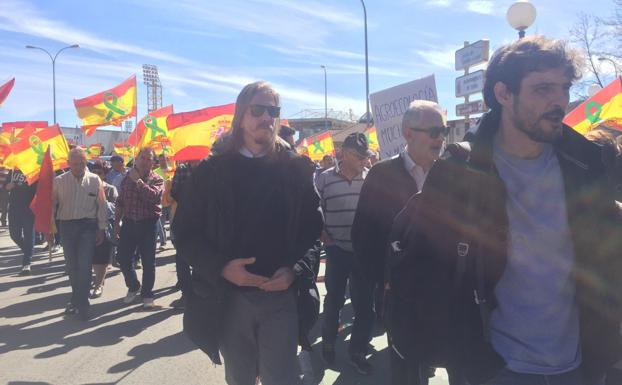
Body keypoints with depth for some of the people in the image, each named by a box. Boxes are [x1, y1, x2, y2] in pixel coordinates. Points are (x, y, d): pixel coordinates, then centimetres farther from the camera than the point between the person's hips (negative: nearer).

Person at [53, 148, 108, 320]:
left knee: (84, 265, -8)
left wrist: (101, 229, 0)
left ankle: (81, 304, -1)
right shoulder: (59, 181, 1)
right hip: (67, 226, 2)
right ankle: (77, 299, 27)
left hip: (88, 226, -2)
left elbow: (102, 206, 2)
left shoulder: (94, 180, -2)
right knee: (72, 266, 11)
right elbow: (51, 205, 5)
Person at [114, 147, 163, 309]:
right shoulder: (127, 177, 8)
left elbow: (154, 196, -25)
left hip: (148, 224, -4)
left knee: (148, 261, 2)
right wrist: (117, 222, 10)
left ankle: (147, 295, 16)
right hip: (129, 222, 4)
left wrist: (138, 181, -22)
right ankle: (133, 287, 32)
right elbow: (120, 202, 12)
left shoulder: (156, 179, -4)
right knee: (123, 259, 8)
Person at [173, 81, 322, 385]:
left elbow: (313, 227, 1)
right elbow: (185, 232, 1)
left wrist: (295, 270, -15)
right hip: (228, 297, 1)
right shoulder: (212, 170, 2)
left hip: (282, 295, -1)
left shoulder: (297, 167, 2)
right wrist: (221, 267, -13)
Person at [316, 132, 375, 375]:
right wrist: (324, 238, -5)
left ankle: (357, 352, 25)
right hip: (336, 251, -1)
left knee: (364, 302, 7)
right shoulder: (324, 179, -4)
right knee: (334, 300, 13)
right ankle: (328, 342, 37)